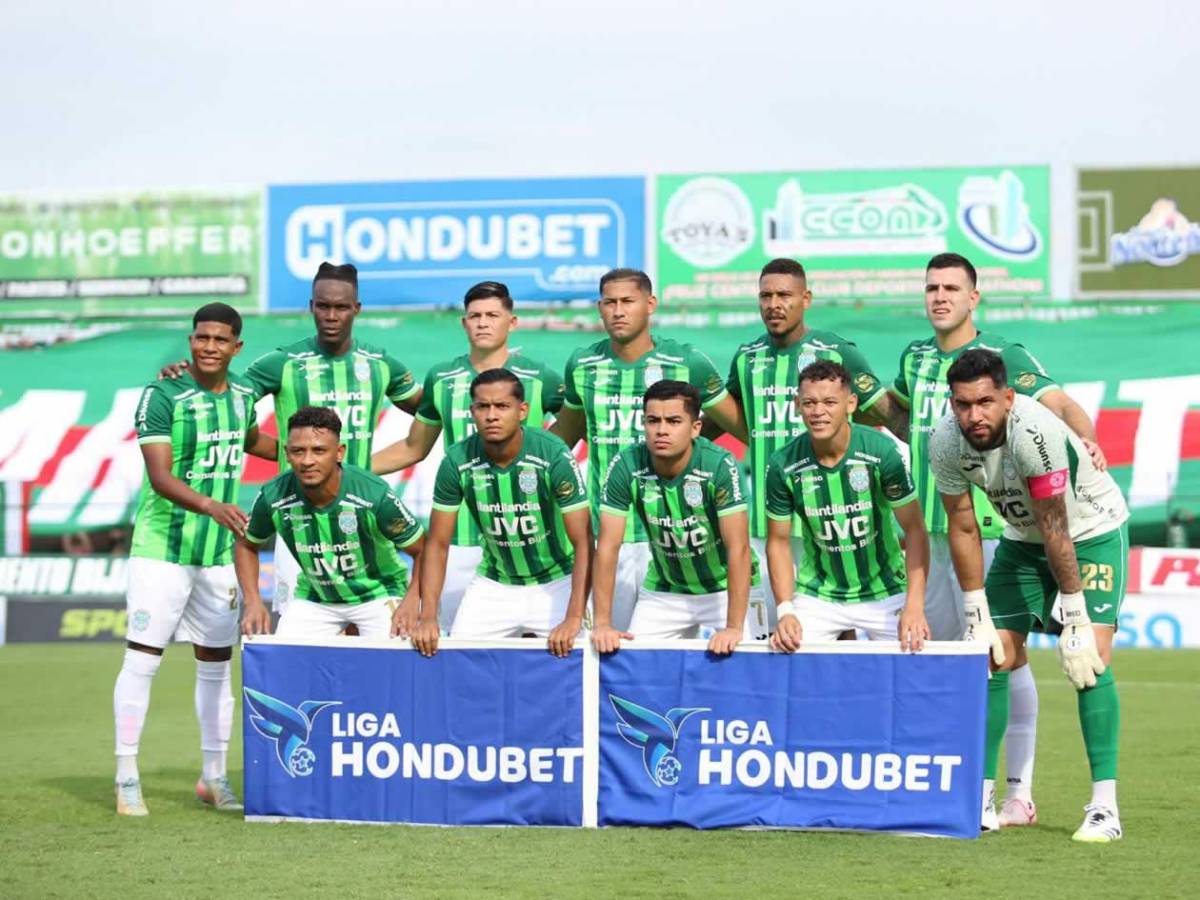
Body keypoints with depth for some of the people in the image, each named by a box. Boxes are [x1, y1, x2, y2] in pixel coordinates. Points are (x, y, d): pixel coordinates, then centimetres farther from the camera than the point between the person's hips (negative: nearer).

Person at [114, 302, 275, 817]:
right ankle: (126, 779, 1)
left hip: (220, 552, 6)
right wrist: (210, 506, -37)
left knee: (216, 665, 11)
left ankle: (213, 778, 22)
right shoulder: (161, 397, -13)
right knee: (142, 658, -6)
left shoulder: (242, 394, 6)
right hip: (162, 549, -6)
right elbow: (160, 476, -23)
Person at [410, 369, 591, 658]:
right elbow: (438, 544, -6)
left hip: (554, 582, -2)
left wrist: (574, 618, -32)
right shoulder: (457, 462, -14)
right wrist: (428, 617, -17)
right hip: (493, 584, 2)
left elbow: (583, 542, -22)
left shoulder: (554, 456, -23)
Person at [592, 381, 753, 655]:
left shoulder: (720, 465, -26)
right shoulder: (626, 467, -18)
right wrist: (602, 623, -22)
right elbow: (608, 546, -16)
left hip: (721, 588, -3)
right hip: (663, 590, 3)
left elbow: (738, 548, -27)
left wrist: (734, 627, -34)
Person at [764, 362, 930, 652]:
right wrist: (785, 611, -14)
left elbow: (915, 531, -14)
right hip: (817, 594, 1)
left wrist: (914, 607, -23)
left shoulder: (883, 452, -18)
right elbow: (779, 542, -2)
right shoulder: (783, 465, -13)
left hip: (885, 592, -1)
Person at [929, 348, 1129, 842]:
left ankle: (1104, 806, -16)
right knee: (993, 657, -4)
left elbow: (1056, 529, -31)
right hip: (1021, 539, 5)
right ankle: (982, 798, 4)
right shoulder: (946, 444, -19)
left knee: (1090, 661, -18)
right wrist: (977, 616, -6)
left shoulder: (1035, 433, -35)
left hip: (1092, 532, -5)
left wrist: (1075, 619, -27)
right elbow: (963, 529, -7)